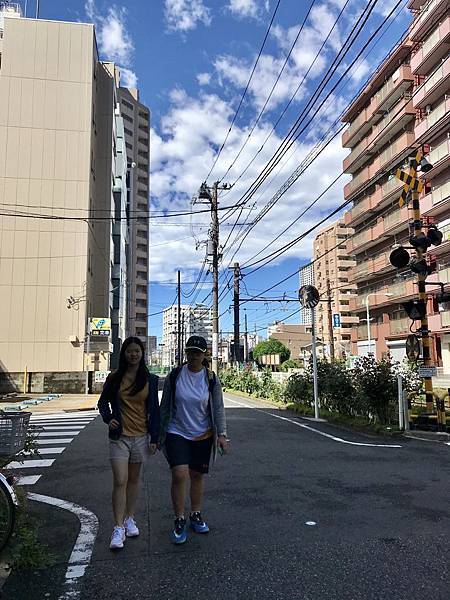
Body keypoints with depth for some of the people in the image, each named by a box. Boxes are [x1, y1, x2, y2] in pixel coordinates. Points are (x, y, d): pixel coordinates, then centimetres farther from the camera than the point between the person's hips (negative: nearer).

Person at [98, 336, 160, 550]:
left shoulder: (150, 380, 0)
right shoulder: (114, 378, -2)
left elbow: (154, 410, 2)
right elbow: (103, 402, 9)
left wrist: (154, 438, -1)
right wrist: (108, 419, -11)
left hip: (141, 436, 1)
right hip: (119, 436, -1)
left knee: (133, 479, 13)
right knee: (120, 481, -7)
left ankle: (129, 519, 29)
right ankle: (118, 528, 0)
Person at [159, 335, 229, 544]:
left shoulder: (211, 379, -4)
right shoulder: (174, 376, -6)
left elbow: (218, 409, -1)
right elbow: (165, 407, 2)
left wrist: (221, 434, -10)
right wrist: (160, 434, 4)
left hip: (202, 435, 2)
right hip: (177, 433, -1)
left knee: (197, 476, 13)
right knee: (179, 475, -13)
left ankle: (196, 516, 32)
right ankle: (179, 521, 5)